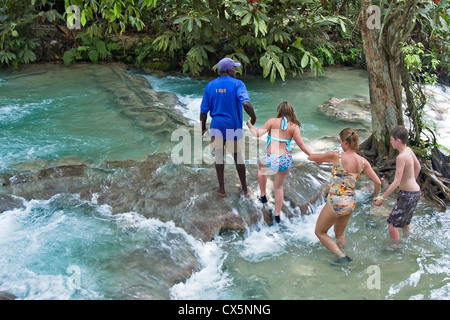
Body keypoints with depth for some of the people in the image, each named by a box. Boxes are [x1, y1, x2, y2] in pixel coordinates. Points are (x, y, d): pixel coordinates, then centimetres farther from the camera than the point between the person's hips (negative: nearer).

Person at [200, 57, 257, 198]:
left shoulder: (210, 86, 1)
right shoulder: (237, 84, -11)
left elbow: (204, 110, 2)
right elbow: (246, 103, -27)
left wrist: (203, 128, 13)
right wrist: (253, 118, -12)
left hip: (216, 126, 2)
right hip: (234, 127, -2)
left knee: (219, 156, 14)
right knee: (238, 156, 14)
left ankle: (222, 189, 20)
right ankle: (245, 189, 25)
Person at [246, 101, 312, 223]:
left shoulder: (272, 121, -4)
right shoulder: (294, 126, 0)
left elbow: (257, 133, -5)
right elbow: (301, 144, -5)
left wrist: (250, 125, 13)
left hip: (271, 159, -2)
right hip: (286, 160, 2)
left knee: (261, 166, 35)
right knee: (279, 187, 21)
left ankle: (263, 195, 38)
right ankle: (277, 214, 27)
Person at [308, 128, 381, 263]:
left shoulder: (336, 156, -17)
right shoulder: (363, 162, -5)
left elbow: (310, 157, -5)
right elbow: (378, 182, -2)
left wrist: (320, 159, 17)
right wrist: (376, 196, 17)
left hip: (335, 202, -6)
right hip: (351, 203, 6)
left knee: (320, 232, 14)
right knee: (339, 234, 28)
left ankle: (341, 256, 2)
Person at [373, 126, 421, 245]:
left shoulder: (401, 157, -26)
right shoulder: (409, 150, 0)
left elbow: (397, 182, -27)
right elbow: (418, 167, 16)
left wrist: (382, 197, -23)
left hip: (409, 195, -10)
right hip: (414, 191, 10)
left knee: (392, 223, -3)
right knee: (404, 222, 26)